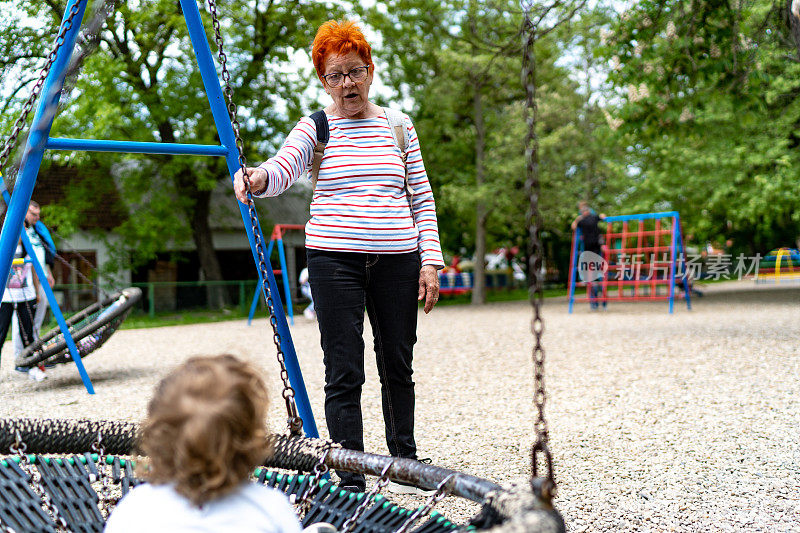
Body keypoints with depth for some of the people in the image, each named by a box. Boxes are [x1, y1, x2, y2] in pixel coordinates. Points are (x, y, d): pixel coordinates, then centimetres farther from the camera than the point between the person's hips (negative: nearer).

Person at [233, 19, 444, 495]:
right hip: (336, 259, -2)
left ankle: (405, 466, 30)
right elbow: (282, 171, -14)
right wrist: (257, 178, -38)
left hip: (397, 259, 2)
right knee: (344, 374, -2)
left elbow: (422, 199, 10)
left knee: (398, 366, 11)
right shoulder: (315, 128, 4)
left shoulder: (398, 126, 11)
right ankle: (351, 484, 8)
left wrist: (431, 260, 2)